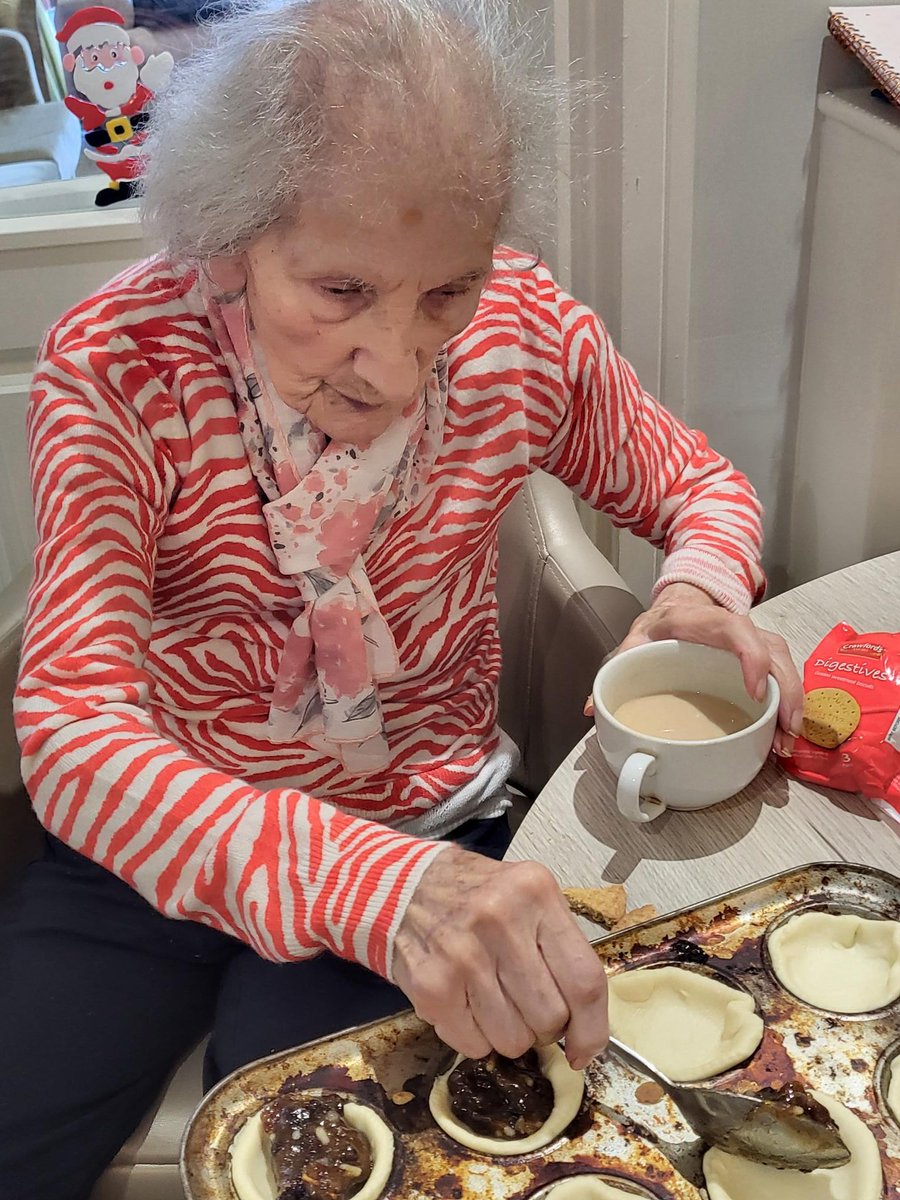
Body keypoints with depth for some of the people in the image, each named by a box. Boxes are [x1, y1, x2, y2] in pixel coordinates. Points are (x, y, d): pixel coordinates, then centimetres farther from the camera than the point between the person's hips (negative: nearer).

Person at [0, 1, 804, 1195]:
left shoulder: (521, 330, -13)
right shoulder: (116, 368, -20)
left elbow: (696, 481, 5)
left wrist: (704, 585, -21)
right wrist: (374, 881, -46)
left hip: (436, 827, 1)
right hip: (160, 844, 0)